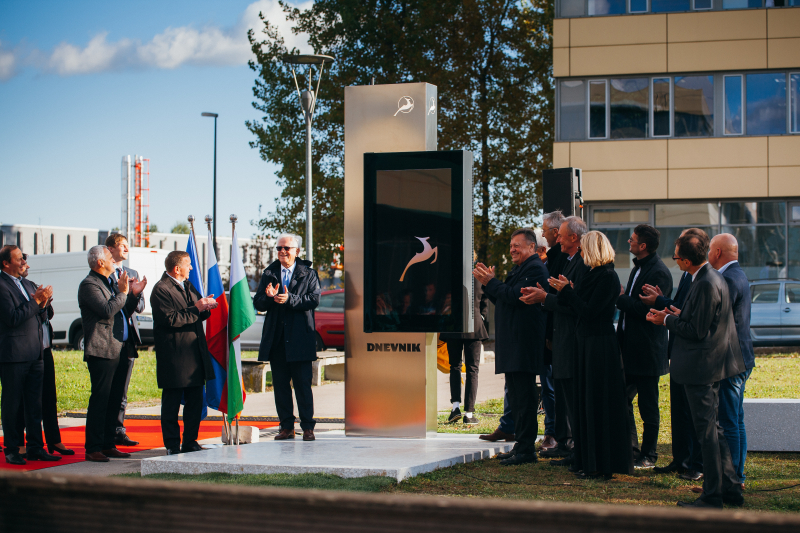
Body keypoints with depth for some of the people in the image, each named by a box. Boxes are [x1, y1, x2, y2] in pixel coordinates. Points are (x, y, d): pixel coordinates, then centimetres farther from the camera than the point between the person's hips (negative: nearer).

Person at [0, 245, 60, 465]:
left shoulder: (27, 284, 17)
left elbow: (41, 318, 19)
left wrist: (43, 303, -1)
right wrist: (36, 301, -17)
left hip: (35, 354, 8)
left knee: (34, 405, 9)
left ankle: (35, 447, 15)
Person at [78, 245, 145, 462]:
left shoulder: (112, 282, 21)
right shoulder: (89, 285, -9)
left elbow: (123, 312, 25)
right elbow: (107, 310, -22)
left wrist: (134, 294, 12)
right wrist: (123, 292, -11)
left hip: (120, 350, 9)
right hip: (102, 352, -9)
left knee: (114, 401, 12)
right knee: (100, 400, -8)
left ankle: (108, 445, 18)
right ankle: (93, 449, -5)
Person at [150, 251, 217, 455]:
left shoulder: (188, 285, 17)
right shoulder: (161, 290, -12)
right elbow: (171, 319, -20)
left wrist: (206, 307, -3)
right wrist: (196, 309, -18)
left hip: (195, 354, 9)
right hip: (174, 357, -9)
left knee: (195, 402, 11)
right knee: (171, 404, 1)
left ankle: (190, 442, 19)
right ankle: (172, 445, 7)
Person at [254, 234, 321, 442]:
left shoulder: (308, 274, 5)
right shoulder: (269, 274, 13)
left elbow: (314, 299, -9)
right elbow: (257, 303, 7)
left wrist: (289, 299, -21)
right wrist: (269, 297, -15)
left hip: (300, 338, -3)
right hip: (276, 339, 3)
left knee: (303, 383, -3)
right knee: (280, 384, 6)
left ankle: (307, 427, 3)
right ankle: (286, 427, 13)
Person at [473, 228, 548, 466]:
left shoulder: (534, 268, -11)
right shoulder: (518, 269, 22)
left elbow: (515, 296, -21)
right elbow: (502, 300, 22)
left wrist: (491, 282, -11)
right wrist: (488, 283, 8)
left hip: (523, 345, -11)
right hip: (512, 345, 11)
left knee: (524, 399, -9)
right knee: (516, 397, 13)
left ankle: (526, 450, -8)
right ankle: (521, 445, 18)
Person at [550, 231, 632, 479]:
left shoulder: (608, 277, -16)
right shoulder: (594, 274, 13)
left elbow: (589, 311, -20)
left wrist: (567, 291, -12)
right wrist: (568, 290, 5)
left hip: (600, 346, -10)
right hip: (586, 344, 10)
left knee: (598, 403, -4)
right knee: (586, 401, 13)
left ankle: (602, 465, 3)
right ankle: (588, 460, 20)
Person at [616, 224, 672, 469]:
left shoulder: (659, 272, -16)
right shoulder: (638, 268, 15)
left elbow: (647, 309, -23)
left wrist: (619, 298, -15)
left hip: (646, 350, -9)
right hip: (629, 347, 9)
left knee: (648, 406, 0)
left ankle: (648, 456, 8)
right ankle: (630, 449, 20)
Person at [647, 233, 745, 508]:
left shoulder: (706, 285, -22)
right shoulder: (713, 277, 9)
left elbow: (697, 331, -21)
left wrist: (668, 320, -9)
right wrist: (680, 315, 12)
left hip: (701, 367, -10)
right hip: (710, 364, 10)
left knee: (707, 431, -3)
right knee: (713, 428, 17)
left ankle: (712, 496, 4)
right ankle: (730, 487, 22)